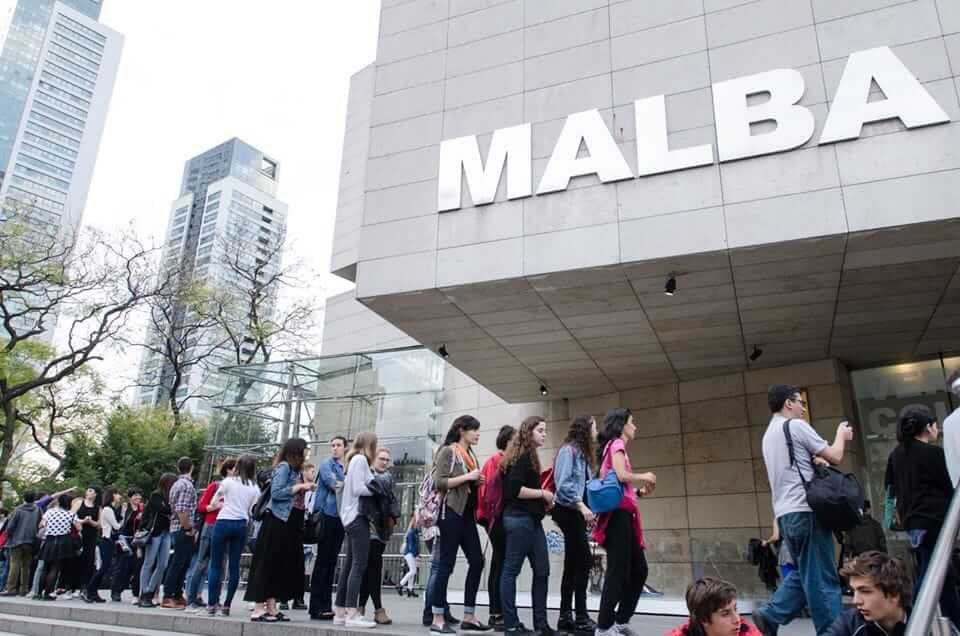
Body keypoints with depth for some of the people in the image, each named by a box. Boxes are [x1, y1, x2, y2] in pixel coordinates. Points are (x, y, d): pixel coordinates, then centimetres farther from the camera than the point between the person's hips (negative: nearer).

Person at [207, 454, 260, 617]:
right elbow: (252, 511, 7)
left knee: (216, 565, 4)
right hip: (241, 525, 3)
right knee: (234, 566, 7)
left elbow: (213, 503, 5)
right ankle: (226, 606, 8)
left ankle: (211, 604, 3)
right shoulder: (254, 487, 6)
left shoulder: (228, 482, -3)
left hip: (223, 523, -3)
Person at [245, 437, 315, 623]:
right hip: (278, 522, -9)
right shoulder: (284, 467, -8)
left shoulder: (295, 469, 16)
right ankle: (259, 609, -1)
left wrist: (306, 488, 5)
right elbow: (276, 492, -18)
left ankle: (271, 607, 14)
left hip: (290, 524, 9)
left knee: (283, 565, 9)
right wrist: (299, 487, -16)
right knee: (267, 564, -4)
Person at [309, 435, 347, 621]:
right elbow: (334, 485, -12)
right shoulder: (326, 465, 1)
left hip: (340, 518, 6)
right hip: (328, 515, -6)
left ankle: (325, 606, 11)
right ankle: (317, 607, -3)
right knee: (323, 561, -6)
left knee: (331, 562, 7)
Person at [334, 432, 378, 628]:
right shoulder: (361, 459, -8)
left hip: (352, 517, 10)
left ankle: (340, 612, 13)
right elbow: (358, 489, -16)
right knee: (359, 564, -11)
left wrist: (375, 489, 6)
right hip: (358, 516, -10)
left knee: (349, 564, 10)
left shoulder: (355, 460, 19)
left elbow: (354, 486, 13)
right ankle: (352, 614, -13)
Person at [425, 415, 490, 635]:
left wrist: (478, 482, 6)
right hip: (451, 512, -8)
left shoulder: (471, 454, 17)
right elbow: (439, 482, -15)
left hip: (467, 514, 8)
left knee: (477, 561, 5)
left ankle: (469, 617, 14)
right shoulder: (448, 451, -6)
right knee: (445, 565, -3)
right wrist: (467, 477, -16)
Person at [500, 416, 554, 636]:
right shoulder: (522, 456, -11)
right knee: (511, 570, -2)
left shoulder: (528, 456, 18)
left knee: (542, 571, 9)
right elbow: (514, 489, -21)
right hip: (519, 519, -10)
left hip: (531, 520, 10)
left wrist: (544, 501, 8)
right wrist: (542, 493, -13)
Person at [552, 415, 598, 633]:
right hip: (568, 511, -9)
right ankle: (581, 617, -4)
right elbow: (563, 484, -19)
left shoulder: (582, 453, 16)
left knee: (572, 565, 10)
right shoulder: (568, 450, -11)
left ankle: (566, 616, 15)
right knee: (584, 561, -9)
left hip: (576, 512, 9)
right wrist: (581, 506, -22)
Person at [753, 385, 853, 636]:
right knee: (822, 578, -2)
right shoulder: (796, 426, -7)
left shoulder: (769, 434, 19)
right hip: (805, 511, -9)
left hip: (785, 513, 9)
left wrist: (813, 460, 15)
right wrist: (841, 435, 15)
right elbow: (835, 457, -2)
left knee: (804, 574, 16)